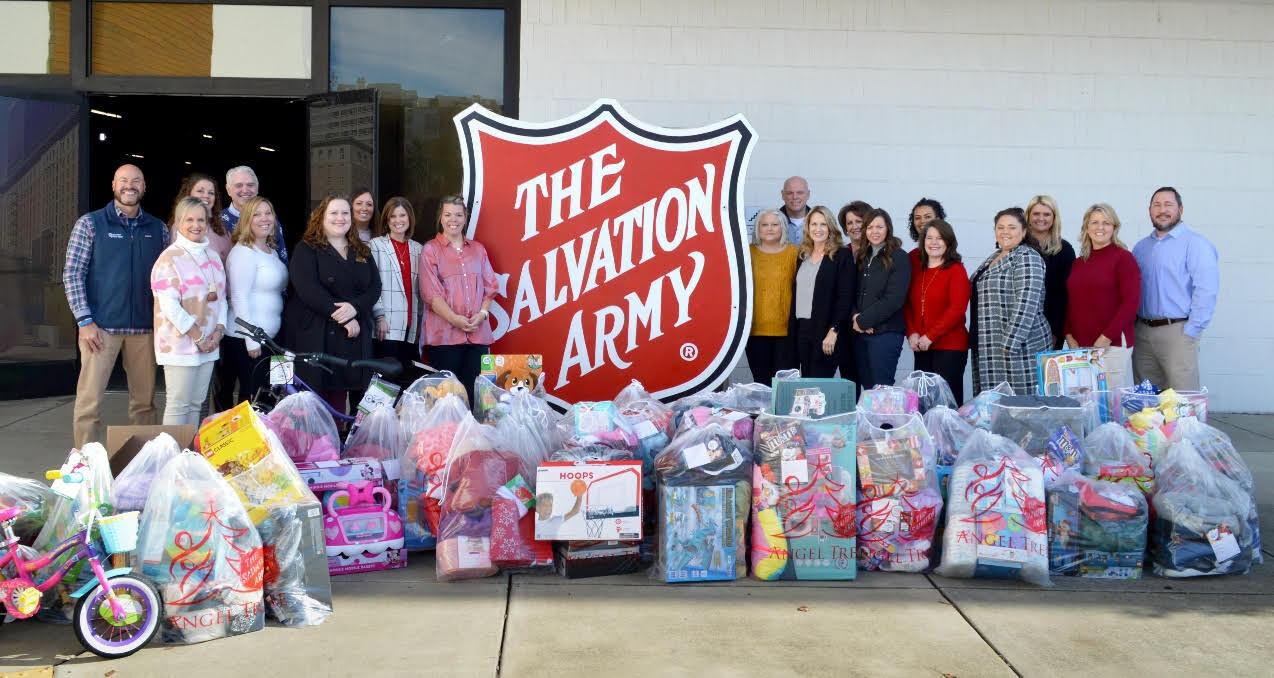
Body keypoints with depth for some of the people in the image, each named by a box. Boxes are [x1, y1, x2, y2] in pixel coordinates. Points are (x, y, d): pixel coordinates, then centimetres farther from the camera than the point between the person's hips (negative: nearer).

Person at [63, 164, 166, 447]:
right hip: (101, 326, -3)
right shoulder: (90, 223, 2)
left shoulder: (158, 229, 10)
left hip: (144, 328, 3)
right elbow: (72, 274, -2)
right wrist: (85, 321, -10)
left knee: (145, 400, 8)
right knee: (90, 400, -4)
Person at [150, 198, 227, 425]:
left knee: (196, 404, 11)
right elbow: (169, 304, -14)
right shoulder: (170, 257, -7)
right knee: (178, 405, -5)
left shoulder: (213, 257, 14)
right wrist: (198, 336, -13)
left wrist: (219, 330, -1)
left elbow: (221, 297, 15)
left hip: (208, 344, 7)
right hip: (180, 344, -7)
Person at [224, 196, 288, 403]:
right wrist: (250, 340, -20)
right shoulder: (243, 252, -12)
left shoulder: (271, 250, 14)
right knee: (252, 396, -4)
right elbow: (239, 298, -17)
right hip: (245, 340, -8)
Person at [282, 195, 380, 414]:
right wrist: (342, 317, -17)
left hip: (352, 337, 4)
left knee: (339, 396, 4)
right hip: (314, 336, -4)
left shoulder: (362, 252, 17)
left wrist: (354, 307, -14)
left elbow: (375, 287, 6)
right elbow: (307, 288, -13)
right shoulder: (306, 249, 1)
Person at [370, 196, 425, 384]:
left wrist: (421, 321, 8)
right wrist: (379, 316, -13)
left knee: (408, 376, 4)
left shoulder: (419, 249, 15)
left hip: (411, 326, 4)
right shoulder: (376, 245, 3)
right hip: (387, 326, -4)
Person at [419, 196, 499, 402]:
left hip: (478, 333, 3)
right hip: (445, 333, -3)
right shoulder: (430, 250, 5)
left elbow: (490, 286, 14)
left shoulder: (478, 249, 17)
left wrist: (482, 313, -5)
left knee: (474, 391, 2)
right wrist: (455, 319, -16)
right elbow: (431, 292, -5)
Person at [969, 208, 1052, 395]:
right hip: (989, 348, 8)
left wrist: (1011, 342, -22)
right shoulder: (993, 258, 17)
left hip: (1018, 346, -8)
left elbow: (1026, 304, -18)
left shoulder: (1027, 258, -9)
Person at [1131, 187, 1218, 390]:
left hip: (1177, 332, -6)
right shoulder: (1141, 247, 17)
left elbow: (1207, 290, -12)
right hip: (1142, 332, 6)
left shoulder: (1195, 243, -4)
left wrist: (1191, 331, -14)